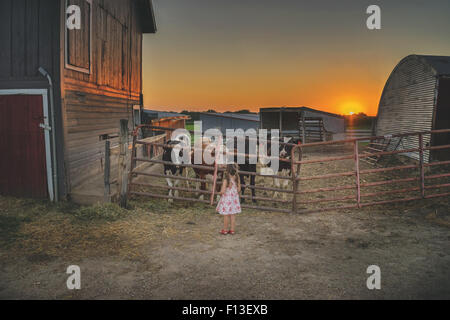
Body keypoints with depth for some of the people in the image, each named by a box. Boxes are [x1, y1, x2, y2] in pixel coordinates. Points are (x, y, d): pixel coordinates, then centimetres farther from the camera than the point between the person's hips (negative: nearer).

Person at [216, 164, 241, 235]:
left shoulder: (226, 180, -22)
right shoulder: (236, 178, -6)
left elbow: (223, 191, -23)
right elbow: (239, 188, 2)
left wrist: (220, 193, -1)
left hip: (227, 199, -5)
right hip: (234, 198, 5)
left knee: (226, 215, 8)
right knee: (233, 215, 13)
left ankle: (225, 230, 19)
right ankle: (232, 230, 21)